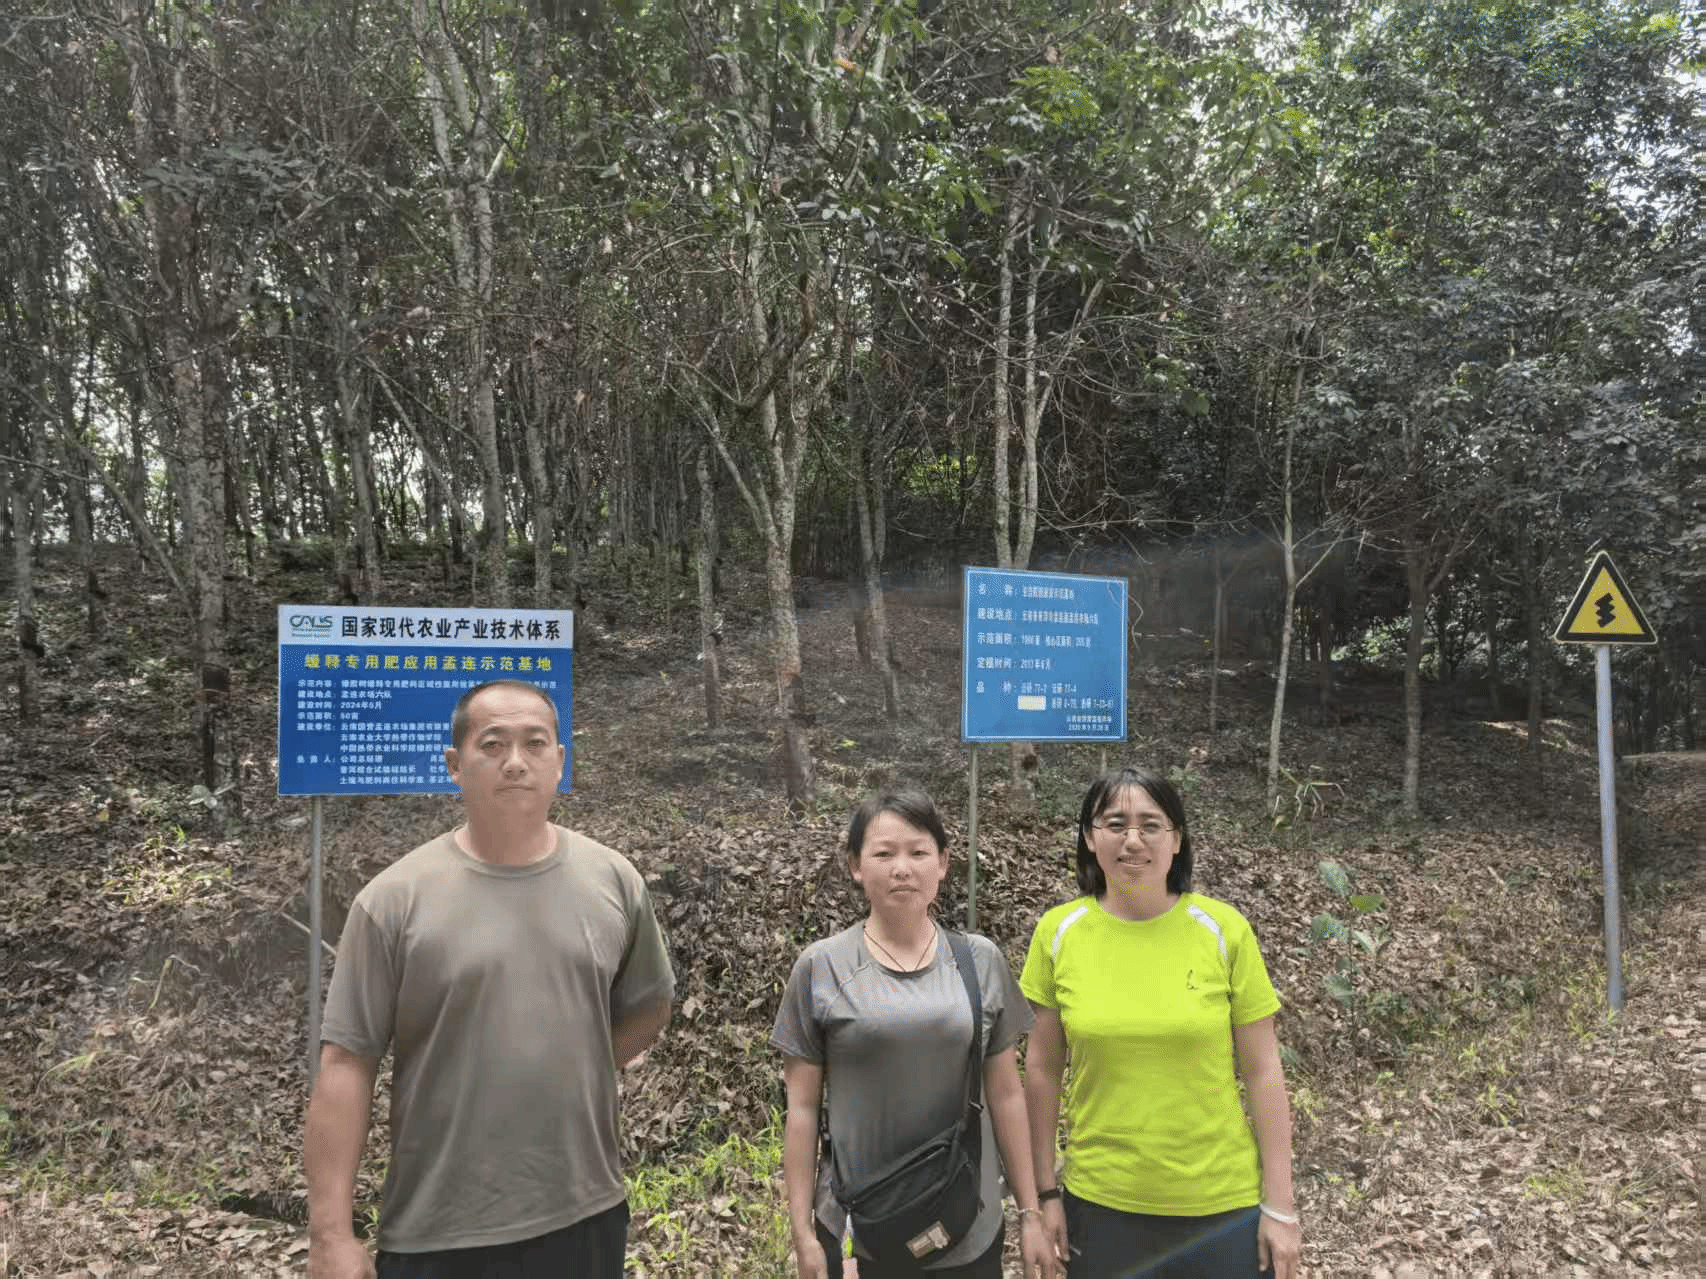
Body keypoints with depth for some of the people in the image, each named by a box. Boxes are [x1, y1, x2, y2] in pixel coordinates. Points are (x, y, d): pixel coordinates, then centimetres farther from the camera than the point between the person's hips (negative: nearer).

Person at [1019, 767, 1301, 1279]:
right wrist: (1046, 1190, 3)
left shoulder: (1223, 930, -10)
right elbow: (1042, 1069, 1)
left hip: (1223, 1202, -1)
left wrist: (1278, 1203, -3)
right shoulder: (1058, 932, -7)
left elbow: (1262, 1072, -4)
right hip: (1099, 1199, 1)